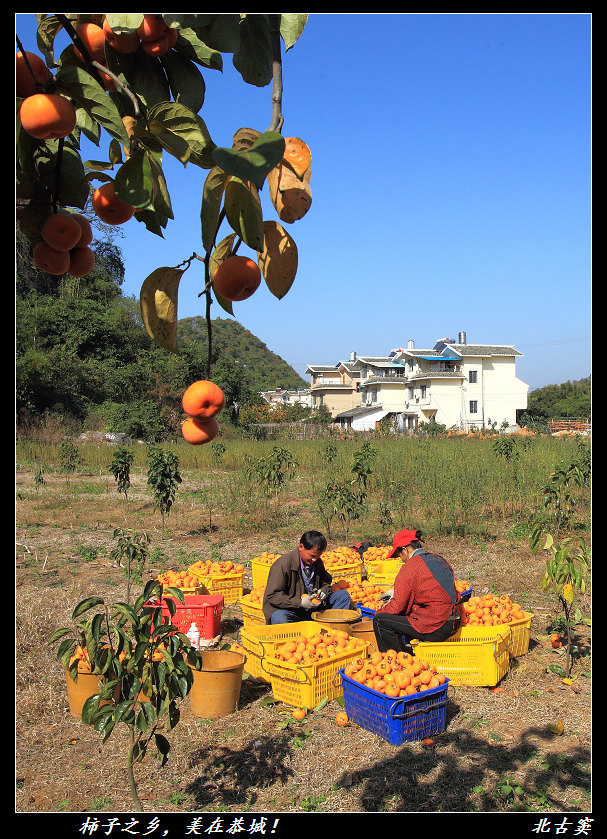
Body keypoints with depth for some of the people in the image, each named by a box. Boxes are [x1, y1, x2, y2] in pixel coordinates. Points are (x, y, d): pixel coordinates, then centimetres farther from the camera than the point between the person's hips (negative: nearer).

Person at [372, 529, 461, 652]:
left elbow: (397, 607, -10)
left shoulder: (409, 568, -13)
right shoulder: (439, 560, 11)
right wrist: (396, 591, 30)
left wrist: (379, 612, 10)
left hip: (434, 629, -9)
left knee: (380, 620, -2)